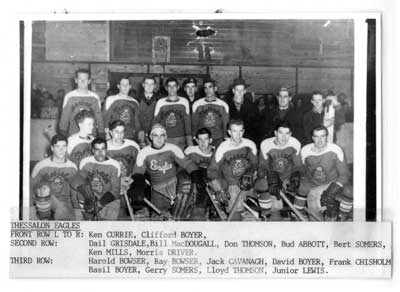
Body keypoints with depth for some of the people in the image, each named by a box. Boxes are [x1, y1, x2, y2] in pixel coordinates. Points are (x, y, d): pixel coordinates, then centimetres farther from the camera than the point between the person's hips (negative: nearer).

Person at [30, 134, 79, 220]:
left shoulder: (73, 167, 2)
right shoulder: (41, 165, -6)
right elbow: (31, 186, -1)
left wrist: (76, 209, 8)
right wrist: (31, 208, -7)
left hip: (64, 204, -2)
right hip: (45, 201, 2)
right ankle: (44, 216, -8)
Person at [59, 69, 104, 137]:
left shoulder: (95, 97, 6)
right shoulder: (69, 96, 3)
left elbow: (99, 117, 9)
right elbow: (64, 117, 6)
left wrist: (101, 135, 5)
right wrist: (62, 136, 2)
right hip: (73, 136, -1)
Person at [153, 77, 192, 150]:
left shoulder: (184, 102, 7)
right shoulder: (160, 102, 7)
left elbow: (187, 122, 10)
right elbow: (155, 121, 9)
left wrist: (189, 139, 4)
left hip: (180, 139, 0)